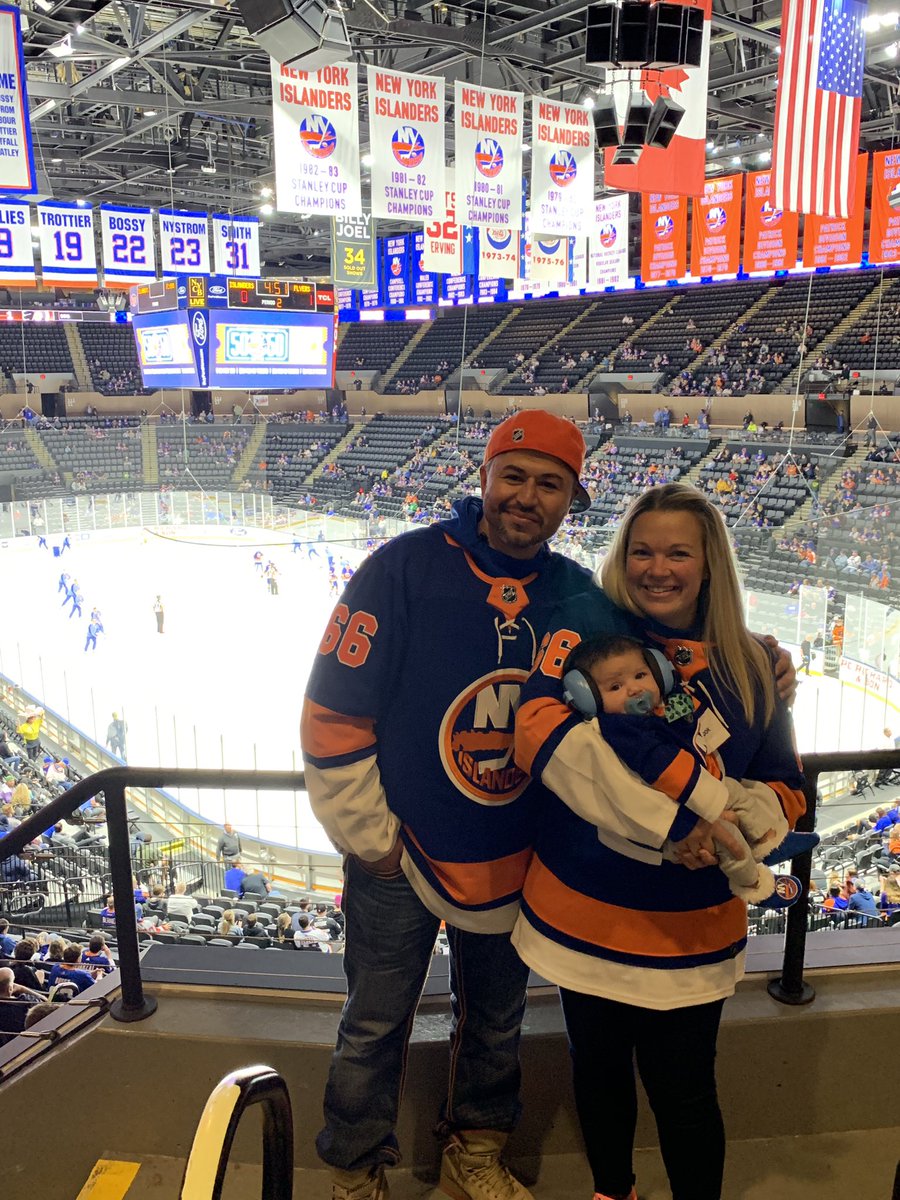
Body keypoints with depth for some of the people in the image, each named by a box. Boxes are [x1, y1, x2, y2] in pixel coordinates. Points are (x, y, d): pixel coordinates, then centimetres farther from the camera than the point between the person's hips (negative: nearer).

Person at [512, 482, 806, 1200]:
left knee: (683, 1092, 10)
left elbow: (787, 791, 6)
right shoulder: (588, 625, -10)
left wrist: (722, 825, -18)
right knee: (599, 1069, 20)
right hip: (584, 914, 0)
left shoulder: (750, 669, -2)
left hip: (690, 927, 1)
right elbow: (539, 726, -26)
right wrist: (669, 818, -31)